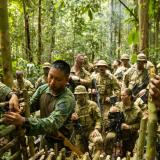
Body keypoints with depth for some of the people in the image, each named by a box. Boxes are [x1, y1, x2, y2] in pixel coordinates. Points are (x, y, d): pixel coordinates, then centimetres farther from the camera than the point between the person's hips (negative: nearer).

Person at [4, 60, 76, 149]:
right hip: (46, 137, 6)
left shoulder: (68, 99, -30)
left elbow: (52, 123, -40)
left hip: (61, 142, -6)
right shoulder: (43, 89, -8)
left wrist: (23, 121, -52)